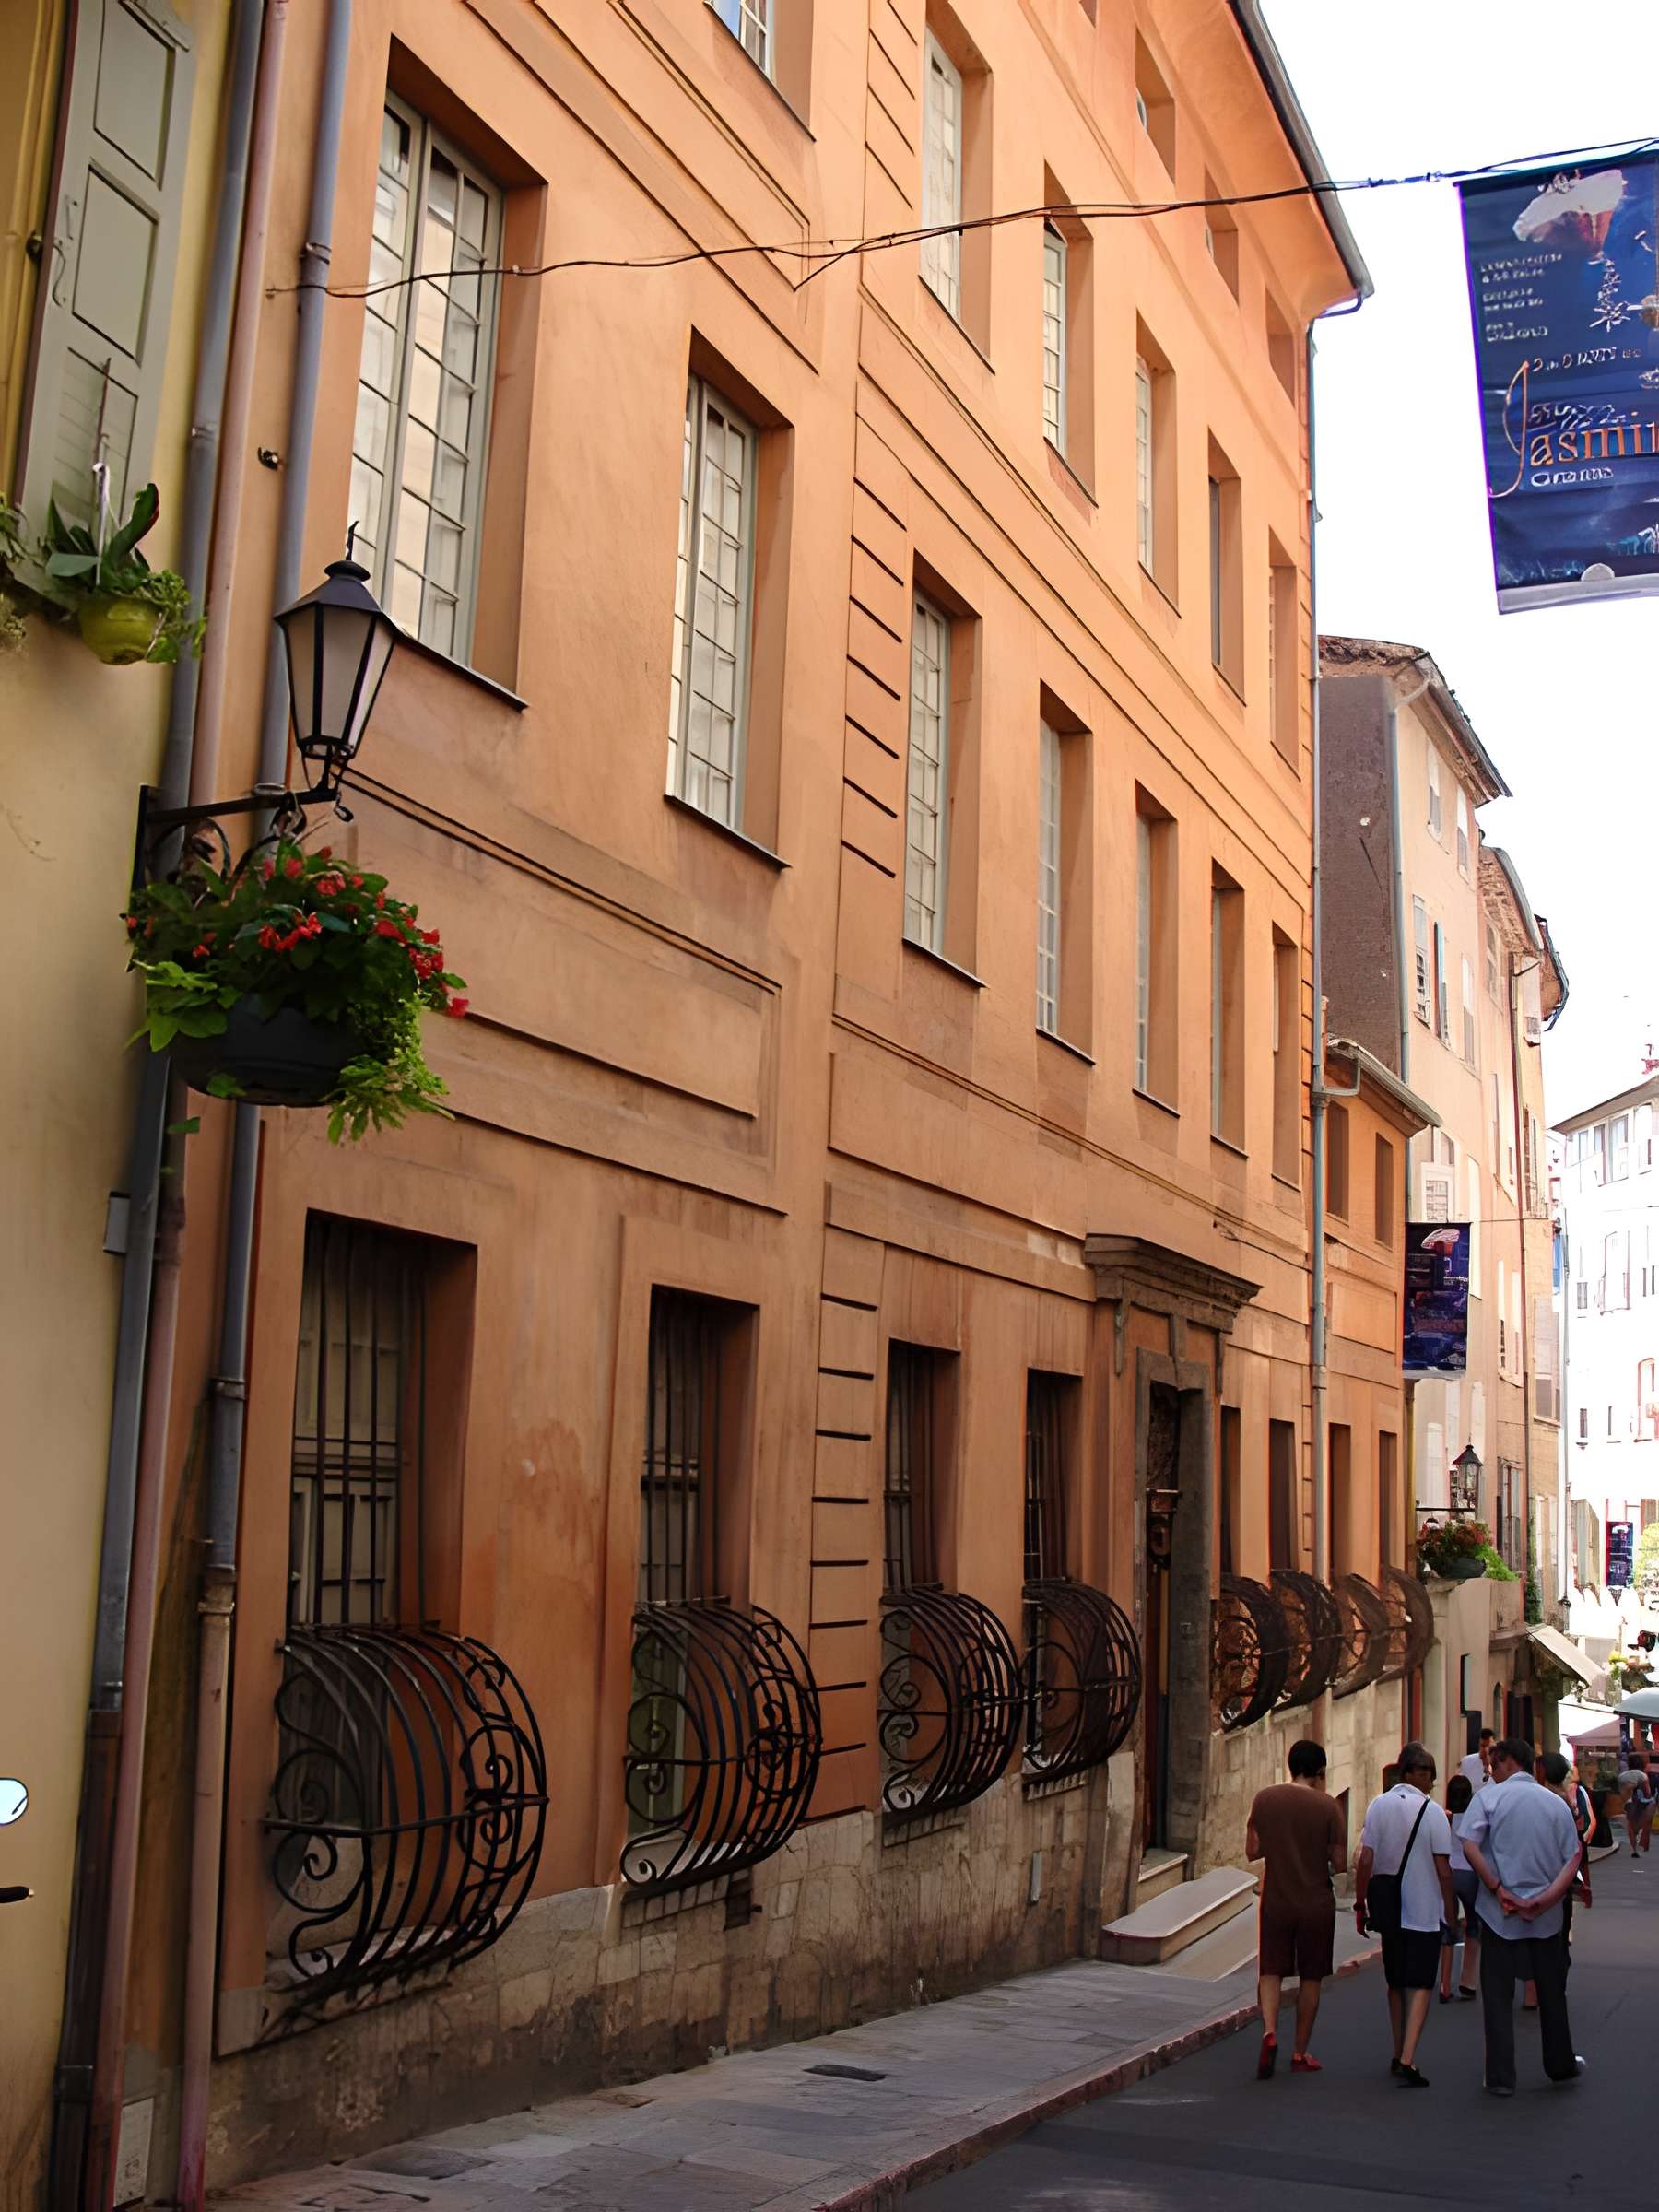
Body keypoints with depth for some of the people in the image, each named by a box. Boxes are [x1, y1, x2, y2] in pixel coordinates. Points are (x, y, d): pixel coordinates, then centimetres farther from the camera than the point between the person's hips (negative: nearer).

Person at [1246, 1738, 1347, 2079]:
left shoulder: (1264, 1799, -3)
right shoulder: (1328, 1806, -9)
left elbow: (1252, 1851, 1)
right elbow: (1340, 1864, -8)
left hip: (1276, 1901, 1)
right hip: (1316, 1903, -1)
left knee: (1270, 1971, 8)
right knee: (1310, 1977, 12)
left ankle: (1269, 2031, -16)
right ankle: (1301, 2053, 18)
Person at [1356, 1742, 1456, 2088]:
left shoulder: (1378, 1805, -2)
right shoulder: (1432, 1812, -10)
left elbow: (1365, 1861, -4)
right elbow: (1443, 1869, -9)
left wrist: (1360, 1904, 3)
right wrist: (1451, 1910, 2)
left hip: (1388, 1908, 4)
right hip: (1424, 1910, -4)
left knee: (1396, 1983, 18)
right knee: (1420, 1985, -1)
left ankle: (1399, 2056, 26)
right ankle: (1408, 2060, -15)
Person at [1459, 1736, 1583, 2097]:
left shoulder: (1490, 1796, -5)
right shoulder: (1556, 1803, 6)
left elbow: (1470, 1846, -16)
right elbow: (1573, 1860, -3)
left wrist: (1498, 1890, -12)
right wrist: (1543, 1900, -10)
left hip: (1500, 1914, -3)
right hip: (1547, 1917, 3)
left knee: (1497, 1996, 5)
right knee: (1551, 1993, 19)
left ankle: (1501, 2079, 5)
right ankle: (1560, 2067, 33)